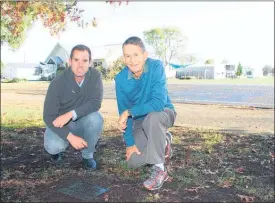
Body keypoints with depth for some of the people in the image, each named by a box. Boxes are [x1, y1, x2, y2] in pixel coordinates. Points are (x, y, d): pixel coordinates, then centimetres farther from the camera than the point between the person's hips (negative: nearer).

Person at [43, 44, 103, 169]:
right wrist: (70, 137, -33)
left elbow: (95, 103, -24)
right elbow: (48, 116, -22)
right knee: (53, 147, -30)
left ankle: (88, 154, -4)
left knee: (96, 118, -31)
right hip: (60, 124, -1)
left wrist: (70, 114, -36)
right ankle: (57, 148, 11)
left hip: (83, 122, 2)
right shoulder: (58, 82, -22)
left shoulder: (95, 76, -17)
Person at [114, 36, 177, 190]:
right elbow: (123, 113, -9)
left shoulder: (156, 66, -25)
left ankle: (159, 169, -24)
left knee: (152, 118, -39)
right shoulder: (121, 79, -15)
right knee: (133, 161, -11)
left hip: (163, 113, -3)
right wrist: (130, 142, -12)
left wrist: (129, 112, -32)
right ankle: (163, 142, 16)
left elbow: (159, 103, -34)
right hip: (140, 121, 4)